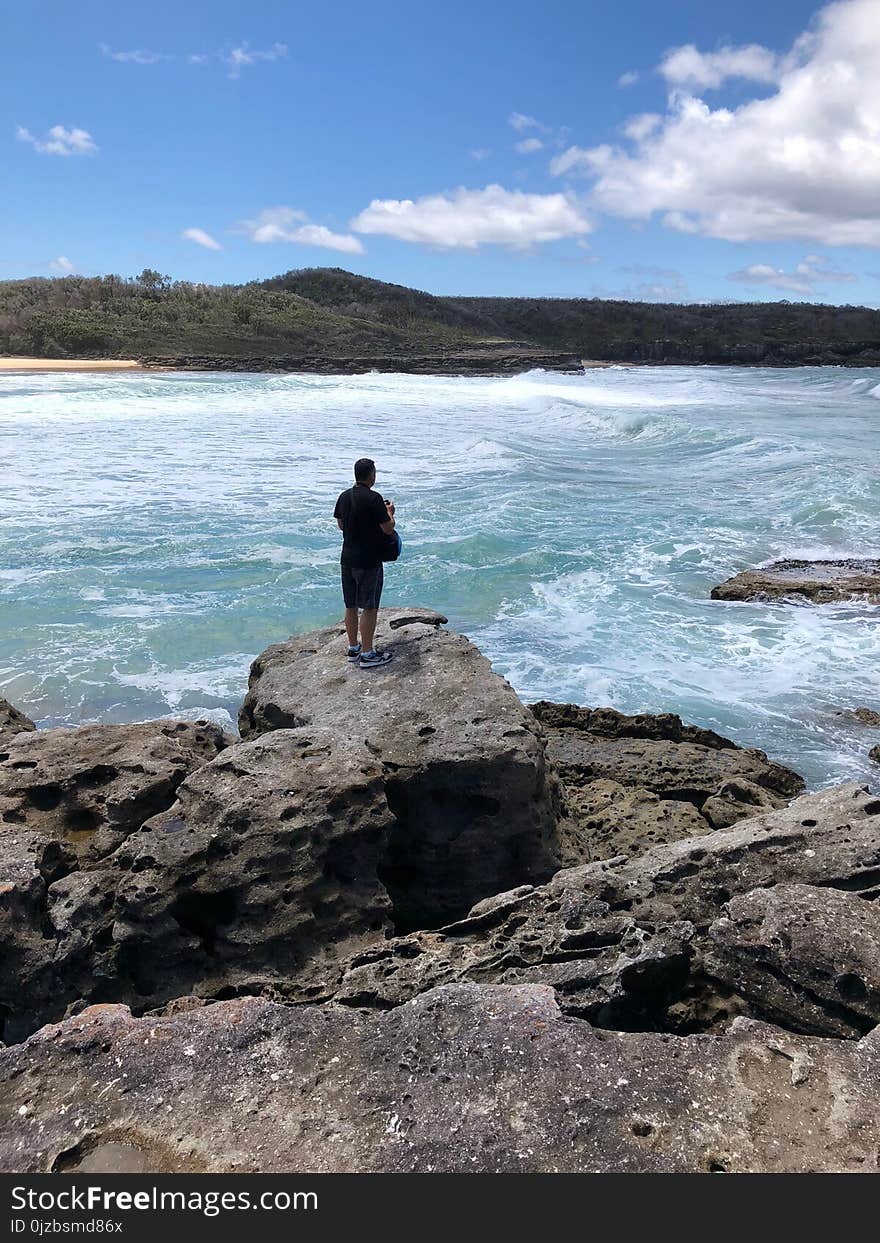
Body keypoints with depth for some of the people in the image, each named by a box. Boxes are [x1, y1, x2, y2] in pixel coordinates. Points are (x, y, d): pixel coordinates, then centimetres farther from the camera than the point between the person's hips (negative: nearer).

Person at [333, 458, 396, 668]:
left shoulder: (344, 497, 5)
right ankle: (367, 654, 6)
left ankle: (353, 648, 25)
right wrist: (390, 513, 5)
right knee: (369, 607, 1)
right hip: (369, 561, -7)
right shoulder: (373, 499, -17)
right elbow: (388, 529, -15)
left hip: (347, 559, 7)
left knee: (351, 606, 15)